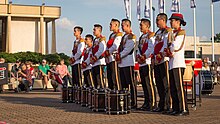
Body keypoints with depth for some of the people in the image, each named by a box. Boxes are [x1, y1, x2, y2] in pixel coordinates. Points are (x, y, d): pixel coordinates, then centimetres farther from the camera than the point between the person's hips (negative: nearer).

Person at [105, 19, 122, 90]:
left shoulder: (119, 35, -6)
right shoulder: (111, 35, 23)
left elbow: (116, 46, -17)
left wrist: (109, 52, -9)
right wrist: (106, 52, 3)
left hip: (114, 58, -9)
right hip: (109, 59, 9)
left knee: (115, 78, -10)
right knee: (109, 78, 11)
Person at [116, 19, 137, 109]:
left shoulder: (132, 36, -7)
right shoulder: (124, 37, 21)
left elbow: (128, 49, -17)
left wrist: (120, 55, -15)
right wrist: (118, 55, 6)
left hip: (128, 63, -9)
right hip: (121, 63, 9)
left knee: (131, 83, -7)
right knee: (123, 84, 10)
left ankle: (134, 103, -5)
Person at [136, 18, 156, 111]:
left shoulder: (150, 35, -6)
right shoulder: (141, 37, 21)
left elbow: (151, 48, -15)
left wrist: (144, 56, -16)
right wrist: (138, 56, 3)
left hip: (147, 62, -9)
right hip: (141, 63, 9)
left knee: (149, 83, -9)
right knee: (144, 83, 11)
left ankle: (152, 103, -6)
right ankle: (146, 103, 17)